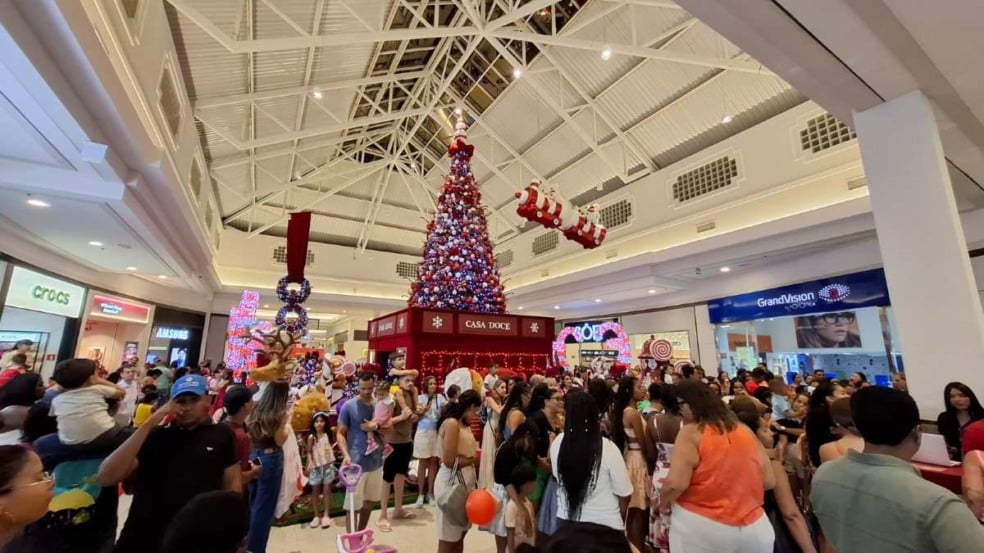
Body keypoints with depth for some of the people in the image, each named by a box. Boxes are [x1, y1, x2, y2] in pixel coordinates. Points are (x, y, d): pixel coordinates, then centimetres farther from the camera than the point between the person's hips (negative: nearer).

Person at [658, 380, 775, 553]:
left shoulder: (691, 432, -14)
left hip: (700, 526, -5)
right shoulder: (745, 431, 3)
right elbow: (769, 481, 8)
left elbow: (676, 483, -21)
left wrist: (661, 502, -1)